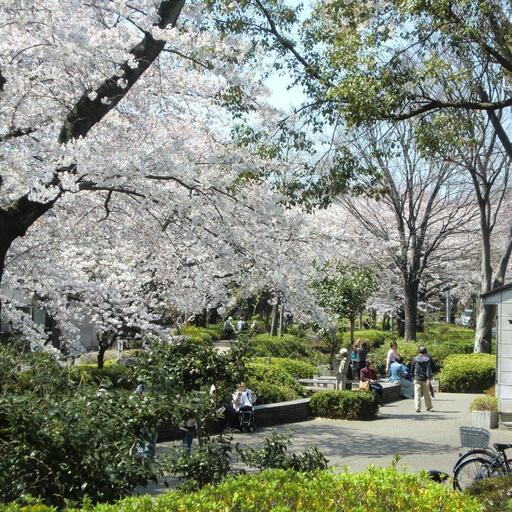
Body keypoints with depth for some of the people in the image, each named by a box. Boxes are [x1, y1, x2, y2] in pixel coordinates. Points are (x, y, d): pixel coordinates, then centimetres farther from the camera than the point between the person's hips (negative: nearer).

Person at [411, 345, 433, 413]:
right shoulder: (428, 358, -4)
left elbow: (412, 369, 7)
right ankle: (428, 407, 28)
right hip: (425, 379, 0)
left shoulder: (415, 359, 1)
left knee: (417, 393, -1)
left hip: (417, 378, 0)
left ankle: (418, 408, -9)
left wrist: (413, 377, 19)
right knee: (426, 393, 14)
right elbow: (429, 369, -10)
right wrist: (429, 378, -12)